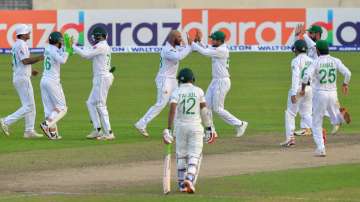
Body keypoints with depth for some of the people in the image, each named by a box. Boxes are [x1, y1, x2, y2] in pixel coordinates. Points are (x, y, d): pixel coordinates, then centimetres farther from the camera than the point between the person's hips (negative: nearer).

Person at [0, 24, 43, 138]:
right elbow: (25, 60, -24)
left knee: (29, 106, 11)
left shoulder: (15, 45, 17)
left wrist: (30, 71, 19)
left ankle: (29, 131, 9)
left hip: (17, 77, 10)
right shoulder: (21, 45, -14)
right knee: (29, 106, -8)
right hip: (23, 78, -10)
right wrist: (39, 58, -15)